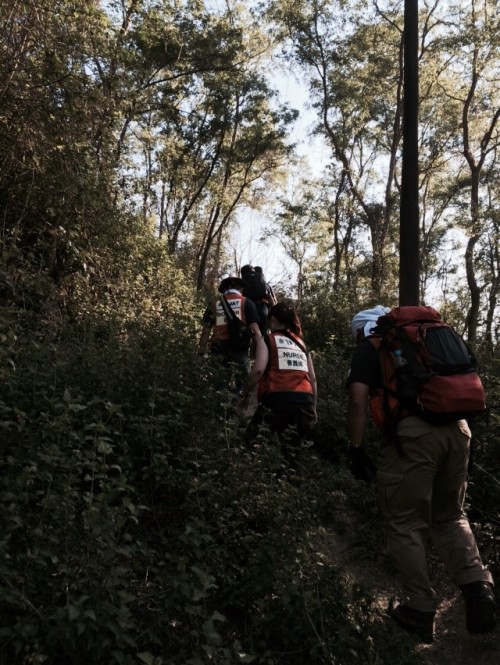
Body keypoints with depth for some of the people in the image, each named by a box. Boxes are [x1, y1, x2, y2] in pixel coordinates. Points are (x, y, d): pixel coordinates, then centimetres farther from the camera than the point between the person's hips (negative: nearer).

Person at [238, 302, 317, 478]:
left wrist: (244, 394, 5)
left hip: (278, 399, -5)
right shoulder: (301, 343, 24)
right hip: (305, 401, 5)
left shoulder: (267, 339, 10)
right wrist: (313, 408, 26)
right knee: (290, 454, 11)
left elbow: (258, 370, -6)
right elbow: (312, 379, 20)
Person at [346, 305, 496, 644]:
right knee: (450, 516, 21)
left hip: (414, 433, -6)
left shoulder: (369, 349, 11)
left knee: (407, 524, 8)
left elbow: (358, 398, -3)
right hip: (457, 427, 6)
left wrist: (356, 449, 0)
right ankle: (477, 585, 3)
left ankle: (420, 610, 13)